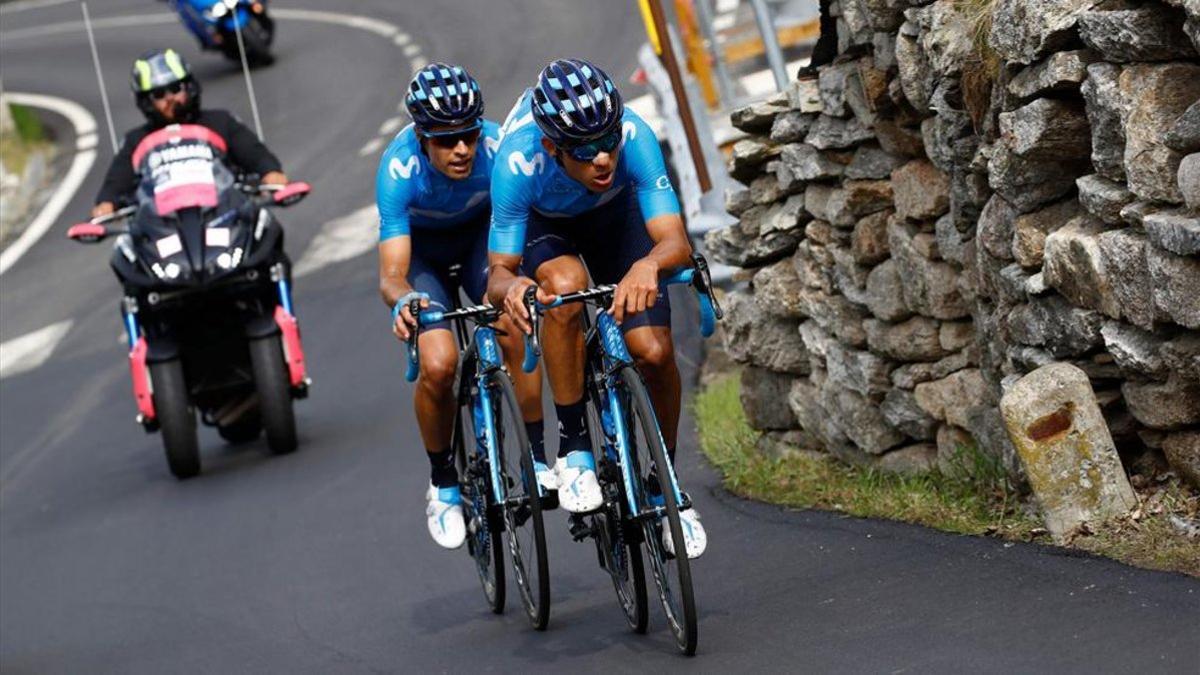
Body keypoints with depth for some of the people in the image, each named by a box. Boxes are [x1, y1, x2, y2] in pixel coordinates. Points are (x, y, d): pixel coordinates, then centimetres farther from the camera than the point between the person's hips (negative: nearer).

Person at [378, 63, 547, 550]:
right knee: (438, 364, -22)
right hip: (422, 252, -1)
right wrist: (402, 301, -63)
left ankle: (538, 459, -13)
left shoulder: (498, 148, -32)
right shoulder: (399, 171, -35)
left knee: (513, 328, -28)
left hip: (481, 236, 1)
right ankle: (443, 485, 3)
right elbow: (391, 273, -39)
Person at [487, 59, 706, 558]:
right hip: (542, 222, -1)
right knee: (565, 286, -36)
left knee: (654, 352, -15)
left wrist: (649, 265, -65)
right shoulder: (518, 161, -39)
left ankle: (666, 483, 10)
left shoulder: (632, 136, -38)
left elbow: (677, 242, -42)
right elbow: (499, 271, -29)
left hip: (615, 213, 1)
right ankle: (574, 449, -21)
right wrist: (510, 285, -54)